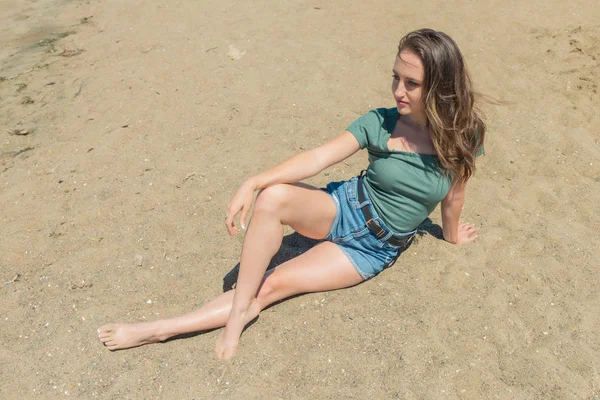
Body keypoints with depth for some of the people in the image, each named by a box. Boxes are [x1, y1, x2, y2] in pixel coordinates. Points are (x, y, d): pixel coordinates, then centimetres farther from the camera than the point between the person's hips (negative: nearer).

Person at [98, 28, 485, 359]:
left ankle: (164, 329, -8)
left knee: (271, 286, -17)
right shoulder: (380, 122, -11)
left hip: (373, 248, -1)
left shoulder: (463, 136, -11)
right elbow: (318, 157, -18)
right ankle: (239, 313, -20)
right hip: (345, 208, 2)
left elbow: (454, 193, 5)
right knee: (273, 197, -32)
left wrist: (451, 233, 22)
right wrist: (254, 182, -30)